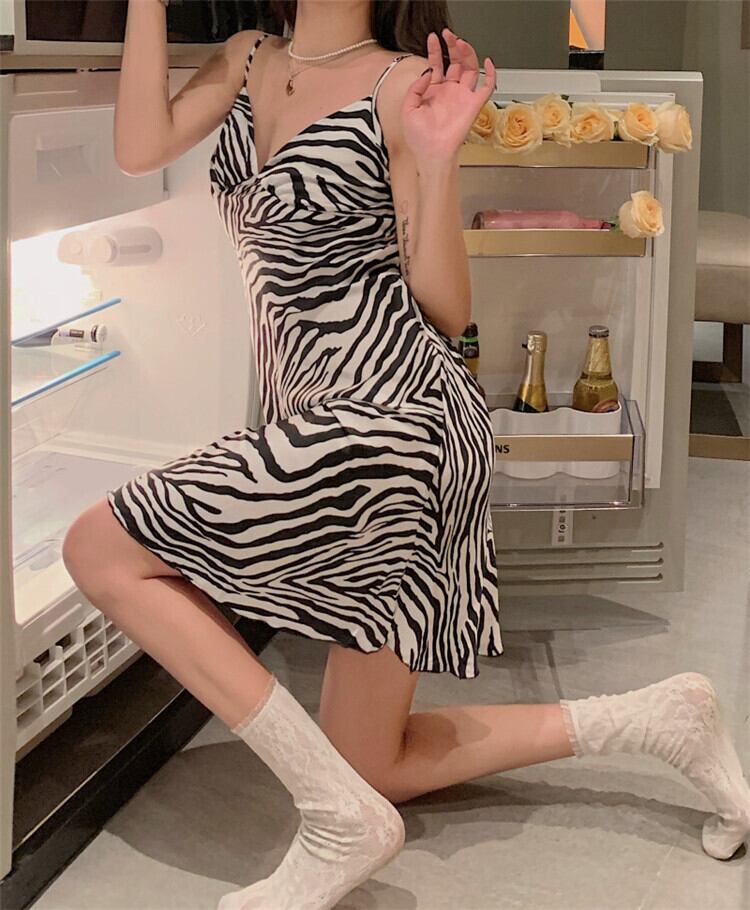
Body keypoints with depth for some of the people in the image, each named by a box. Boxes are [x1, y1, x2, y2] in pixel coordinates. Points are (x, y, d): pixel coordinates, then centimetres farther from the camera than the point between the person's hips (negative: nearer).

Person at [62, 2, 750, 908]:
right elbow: (140, 148, -2)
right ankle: (659, 715, 21)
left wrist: (437, 159, -19)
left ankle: (338, 816, -9)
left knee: (98, 547, -8)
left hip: (385, 409, -8)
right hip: (320, 419, 8)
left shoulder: (403, 84, -5)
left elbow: (445, 312, -8)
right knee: (375, 766, 13)